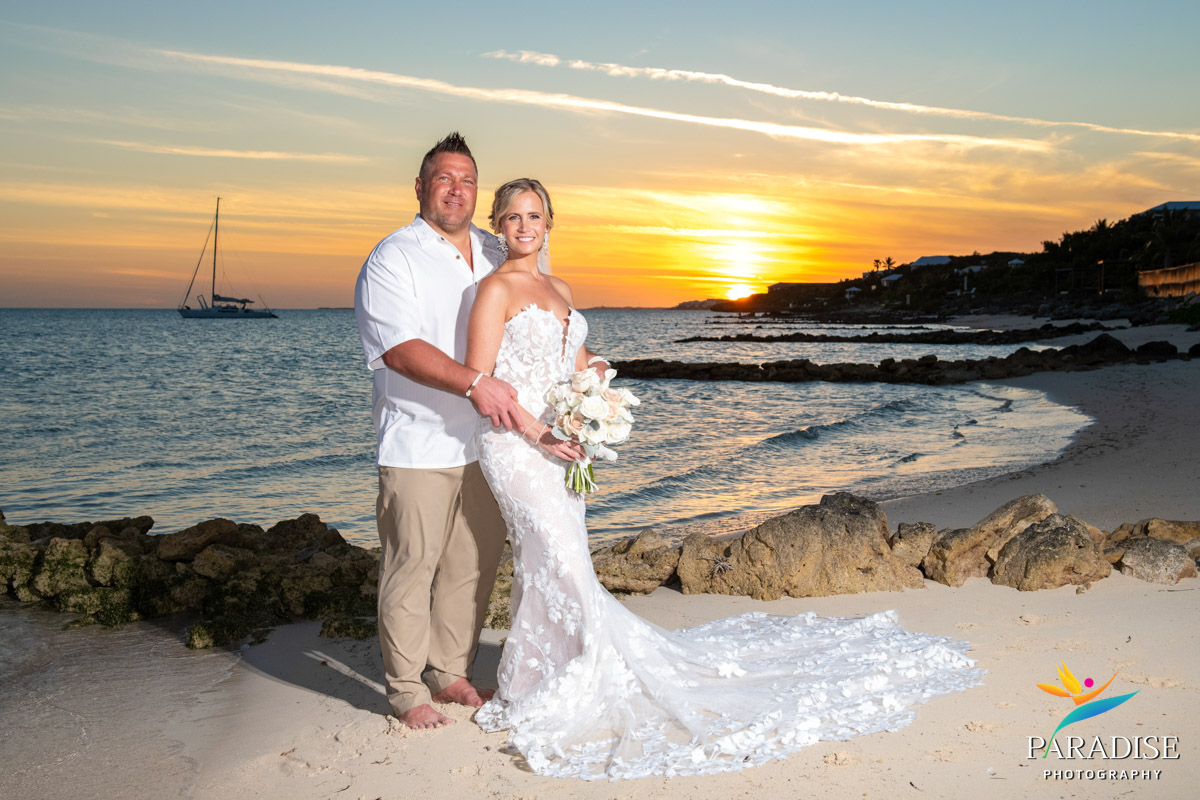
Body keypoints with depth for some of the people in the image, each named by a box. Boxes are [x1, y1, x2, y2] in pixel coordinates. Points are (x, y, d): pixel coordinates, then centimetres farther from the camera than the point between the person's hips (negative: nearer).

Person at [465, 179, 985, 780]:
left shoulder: (559, 291, 16)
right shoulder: (496, 289, -5)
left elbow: (581, 368, 19)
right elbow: (479, 379, -11)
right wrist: (535, 430, -16)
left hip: (559, 445, 7)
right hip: (515, 443, -6)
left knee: (543, 566, 11)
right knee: (563, 565, -8)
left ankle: (527, 687, 25)